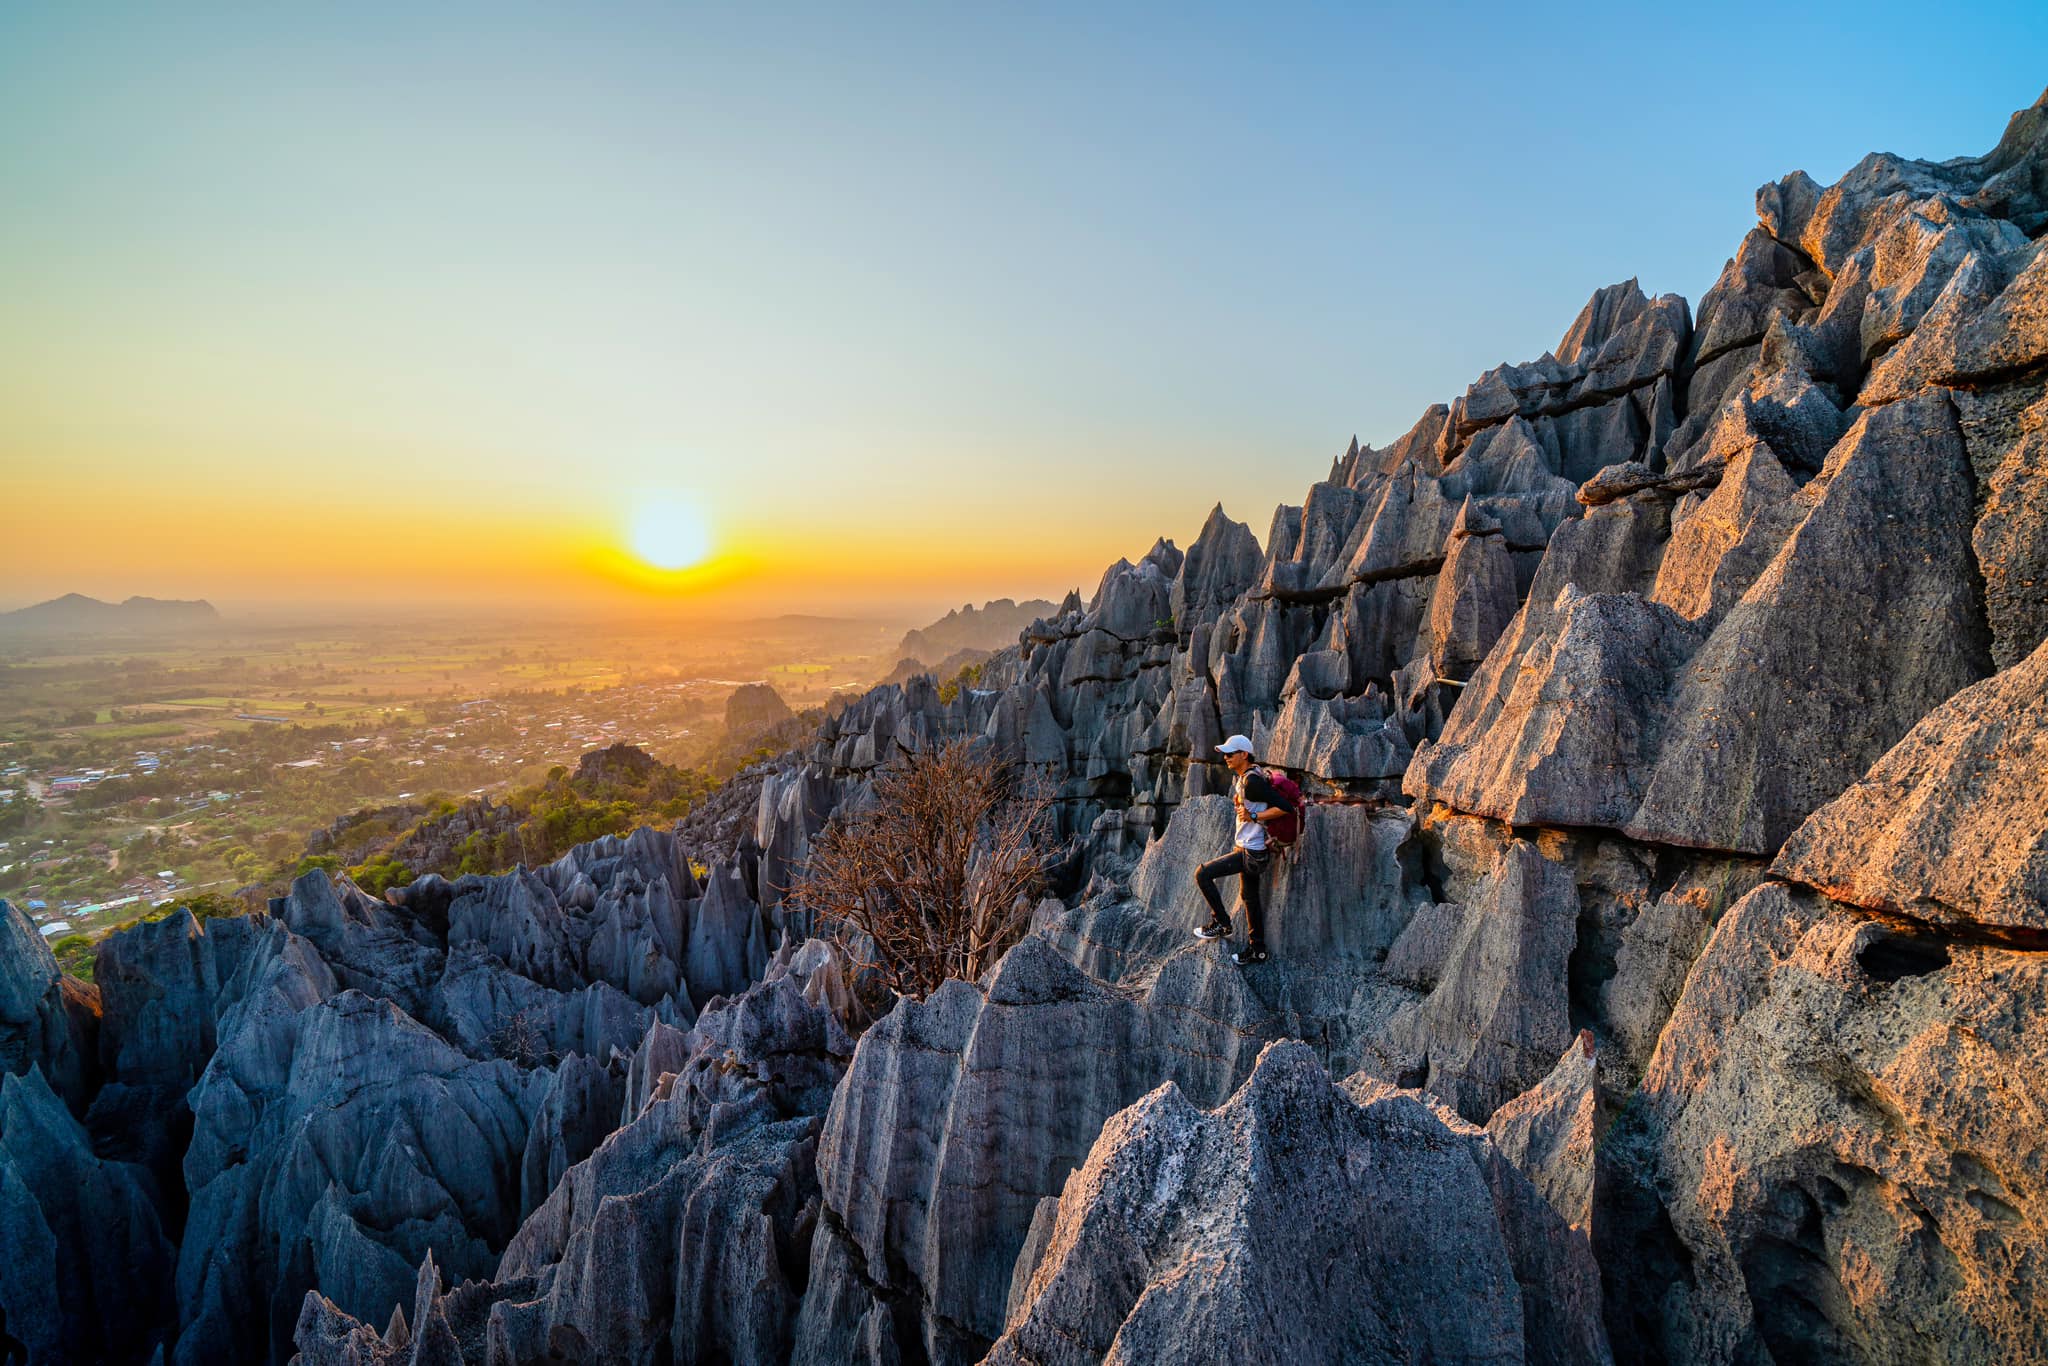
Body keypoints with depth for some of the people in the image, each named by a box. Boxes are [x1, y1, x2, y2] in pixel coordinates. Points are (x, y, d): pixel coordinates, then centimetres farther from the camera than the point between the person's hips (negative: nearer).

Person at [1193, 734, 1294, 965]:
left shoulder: (1252, 782, -23)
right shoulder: (1240, 777, 8)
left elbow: (1284, 807, -27)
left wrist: (1254, 817, -21)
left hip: (1251, 852, -10)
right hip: (1246, 848, 10)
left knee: (1203, 874, -9)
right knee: (1249, 896, 18)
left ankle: (1221, 923, 7)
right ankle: (1257, 950, 30)